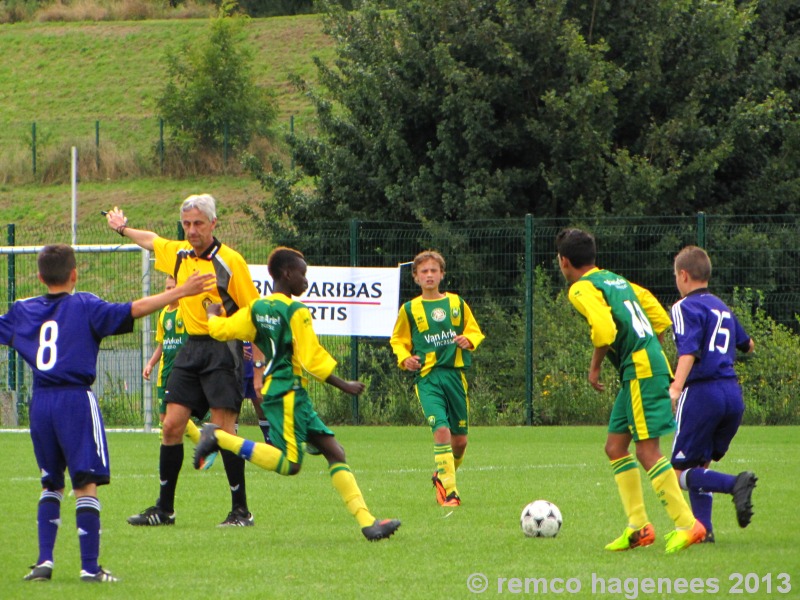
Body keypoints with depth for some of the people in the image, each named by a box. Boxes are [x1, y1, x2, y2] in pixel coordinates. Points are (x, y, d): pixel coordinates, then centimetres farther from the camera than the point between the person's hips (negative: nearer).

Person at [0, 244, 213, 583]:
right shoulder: (84, 306, -1)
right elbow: (132, 311, -10)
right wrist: (180, 292, -9)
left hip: (39, 403, 4)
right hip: (76, 401, -4)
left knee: (51, 484, 17)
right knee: (86, 483, -4)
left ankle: (44, 561, 10)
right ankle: (90, 568, -8)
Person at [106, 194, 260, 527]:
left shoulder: (230, 261, -10)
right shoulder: (178, 254, 9)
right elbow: (151, 240, 33)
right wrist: (122, 229, 46)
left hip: (223, 349, -7)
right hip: (190, 347, 7)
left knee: (222, 430, -11)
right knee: (172, 425, 3)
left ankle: (240, 510, -4)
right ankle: (164, 509, 11)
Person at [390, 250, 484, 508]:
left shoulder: (457, 303, 9)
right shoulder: (409, 309, 5)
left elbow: (475, 332, 16)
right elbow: (398, 340, 15)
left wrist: (468, 340, -6)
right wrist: (405, 358, -5)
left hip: (455, 374, 3)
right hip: (427, 377, -3)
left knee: (460, 439, 6)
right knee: (441, 430, -20)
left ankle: (443, 476, 35)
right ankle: (449, 492, -18)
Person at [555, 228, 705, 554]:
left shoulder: (582, 289, -7)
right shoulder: (617, 280, 20)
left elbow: (604, 329, -22)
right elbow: (660, 319, 21)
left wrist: (594, 366, -8)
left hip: (640, 369, -9)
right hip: (651, 362, 9)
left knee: (647, 450, -10)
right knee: (615, 446, 12)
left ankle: (688, 524, -13)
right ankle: (638, 526, 10)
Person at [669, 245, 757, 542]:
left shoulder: (686, 308, -4)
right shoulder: (722, 308, 19)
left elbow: (689, 350, -21)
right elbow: (746, 344, 37)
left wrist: (676, 387, -34)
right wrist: (748, 345, 61)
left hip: (702, 392, -7)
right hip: (733, 394, 7)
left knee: (681, 471, -4)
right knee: (699, 465, 18)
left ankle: (736, 484, -27)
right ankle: (703, 529, 7)